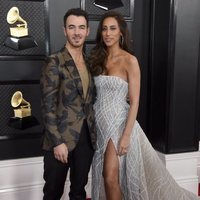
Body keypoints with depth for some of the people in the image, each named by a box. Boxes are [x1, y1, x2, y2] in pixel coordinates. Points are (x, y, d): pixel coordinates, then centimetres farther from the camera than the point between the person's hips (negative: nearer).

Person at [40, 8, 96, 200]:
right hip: (61, 137, -5)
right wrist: (57, 142, -18)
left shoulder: (89, 62, 10)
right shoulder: (54, 62, -10)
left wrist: (93, 132, 9)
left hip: (86, 136, 6)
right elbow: (48, 106, -14)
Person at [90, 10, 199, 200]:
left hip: (119, 123, -5)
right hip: (100, 123, 6)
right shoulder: (98, 59, 7)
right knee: (104, 178, 13)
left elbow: (134, 102, -13)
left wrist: (126, 135, -17)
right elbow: (96, 94, 10)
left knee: (111, 177, -3)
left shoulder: (130, 61, -10)